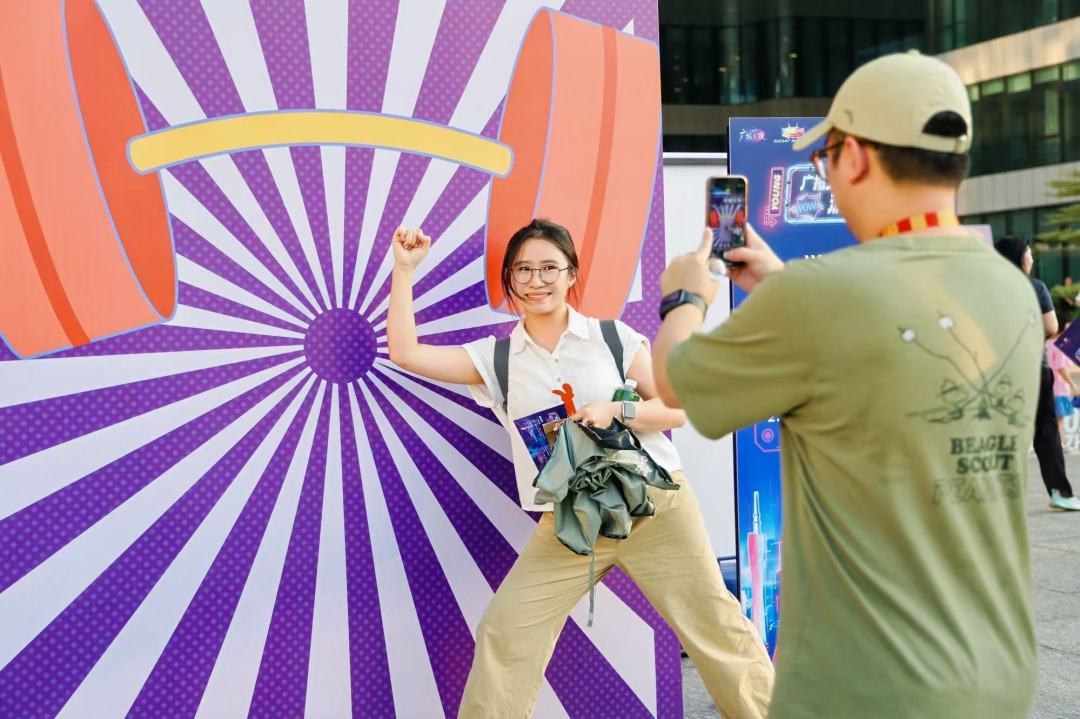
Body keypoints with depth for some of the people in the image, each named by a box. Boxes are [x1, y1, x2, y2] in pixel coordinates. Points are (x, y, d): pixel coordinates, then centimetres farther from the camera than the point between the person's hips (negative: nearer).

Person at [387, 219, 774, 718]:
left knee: (716, 626, 6)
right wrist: (404, 268, -6)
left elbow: (678, 410, 1)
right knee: (504, 635, -5)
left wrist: (615, 411, -17)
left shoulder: (614, 337, 0)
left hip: (656, 505, -1)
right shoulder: (495, 358, 3)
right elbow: (405, 353, -4)